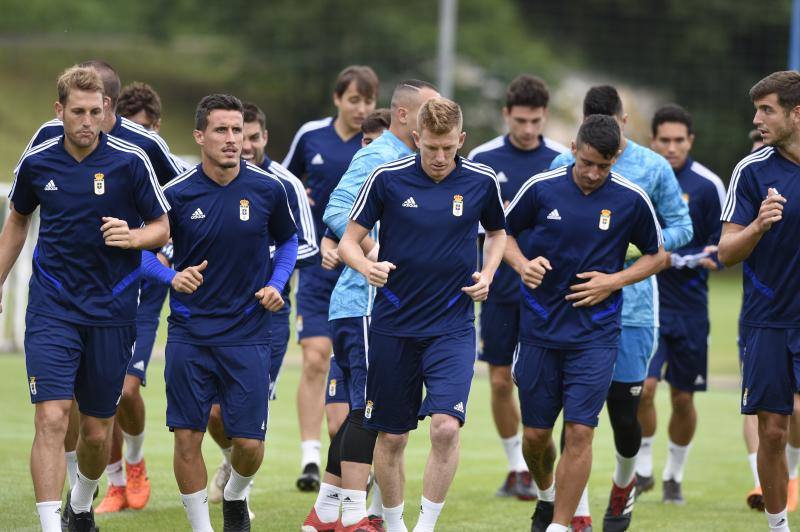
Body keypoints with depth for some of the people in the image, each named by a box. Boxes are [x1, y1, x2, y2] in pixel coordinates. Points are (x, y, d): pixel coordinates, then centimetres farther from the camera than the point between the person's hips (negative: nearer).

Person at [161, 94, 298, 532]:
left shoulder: (268, 190, -2)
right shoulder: (176, 193, -5)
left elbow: (288, 240, 16)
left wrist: (276, 284, 0)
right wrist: (173, 277, -12)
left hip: (248, 332, 0)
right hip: (189, 332, 0)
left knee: (249, 443, -1)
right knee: (187, 438, -3)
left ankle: (235, 496, 33)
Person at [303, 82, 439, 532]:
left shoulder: (408, 162, 18)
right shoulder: (378, 157, -11)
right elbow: (337, 211, -21)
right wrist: (377, 255, -29)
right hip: (367, 304, -10)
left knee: (367, 411, 12)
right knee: (370, 409, -10)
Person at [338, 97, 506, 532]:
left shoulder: (482, 181, -2)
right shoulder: (387, 178, -6)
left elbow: (497, 231, 18)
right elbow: (349, 240, -1)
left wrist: (487, 274, -1)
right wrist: (367, 266, -23)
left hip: (452, 327, 0)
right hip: (393, 327, 0)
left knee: (446, 426, -19)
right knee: (391, 437, 7)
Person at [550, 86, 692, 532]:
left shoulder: (653, 167, 1)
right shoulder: (563, 167, 4)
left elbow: (682, 227, 3)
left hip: (633, 308, -1)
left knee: (624, 414, 3)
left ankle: (624, 486, 34)